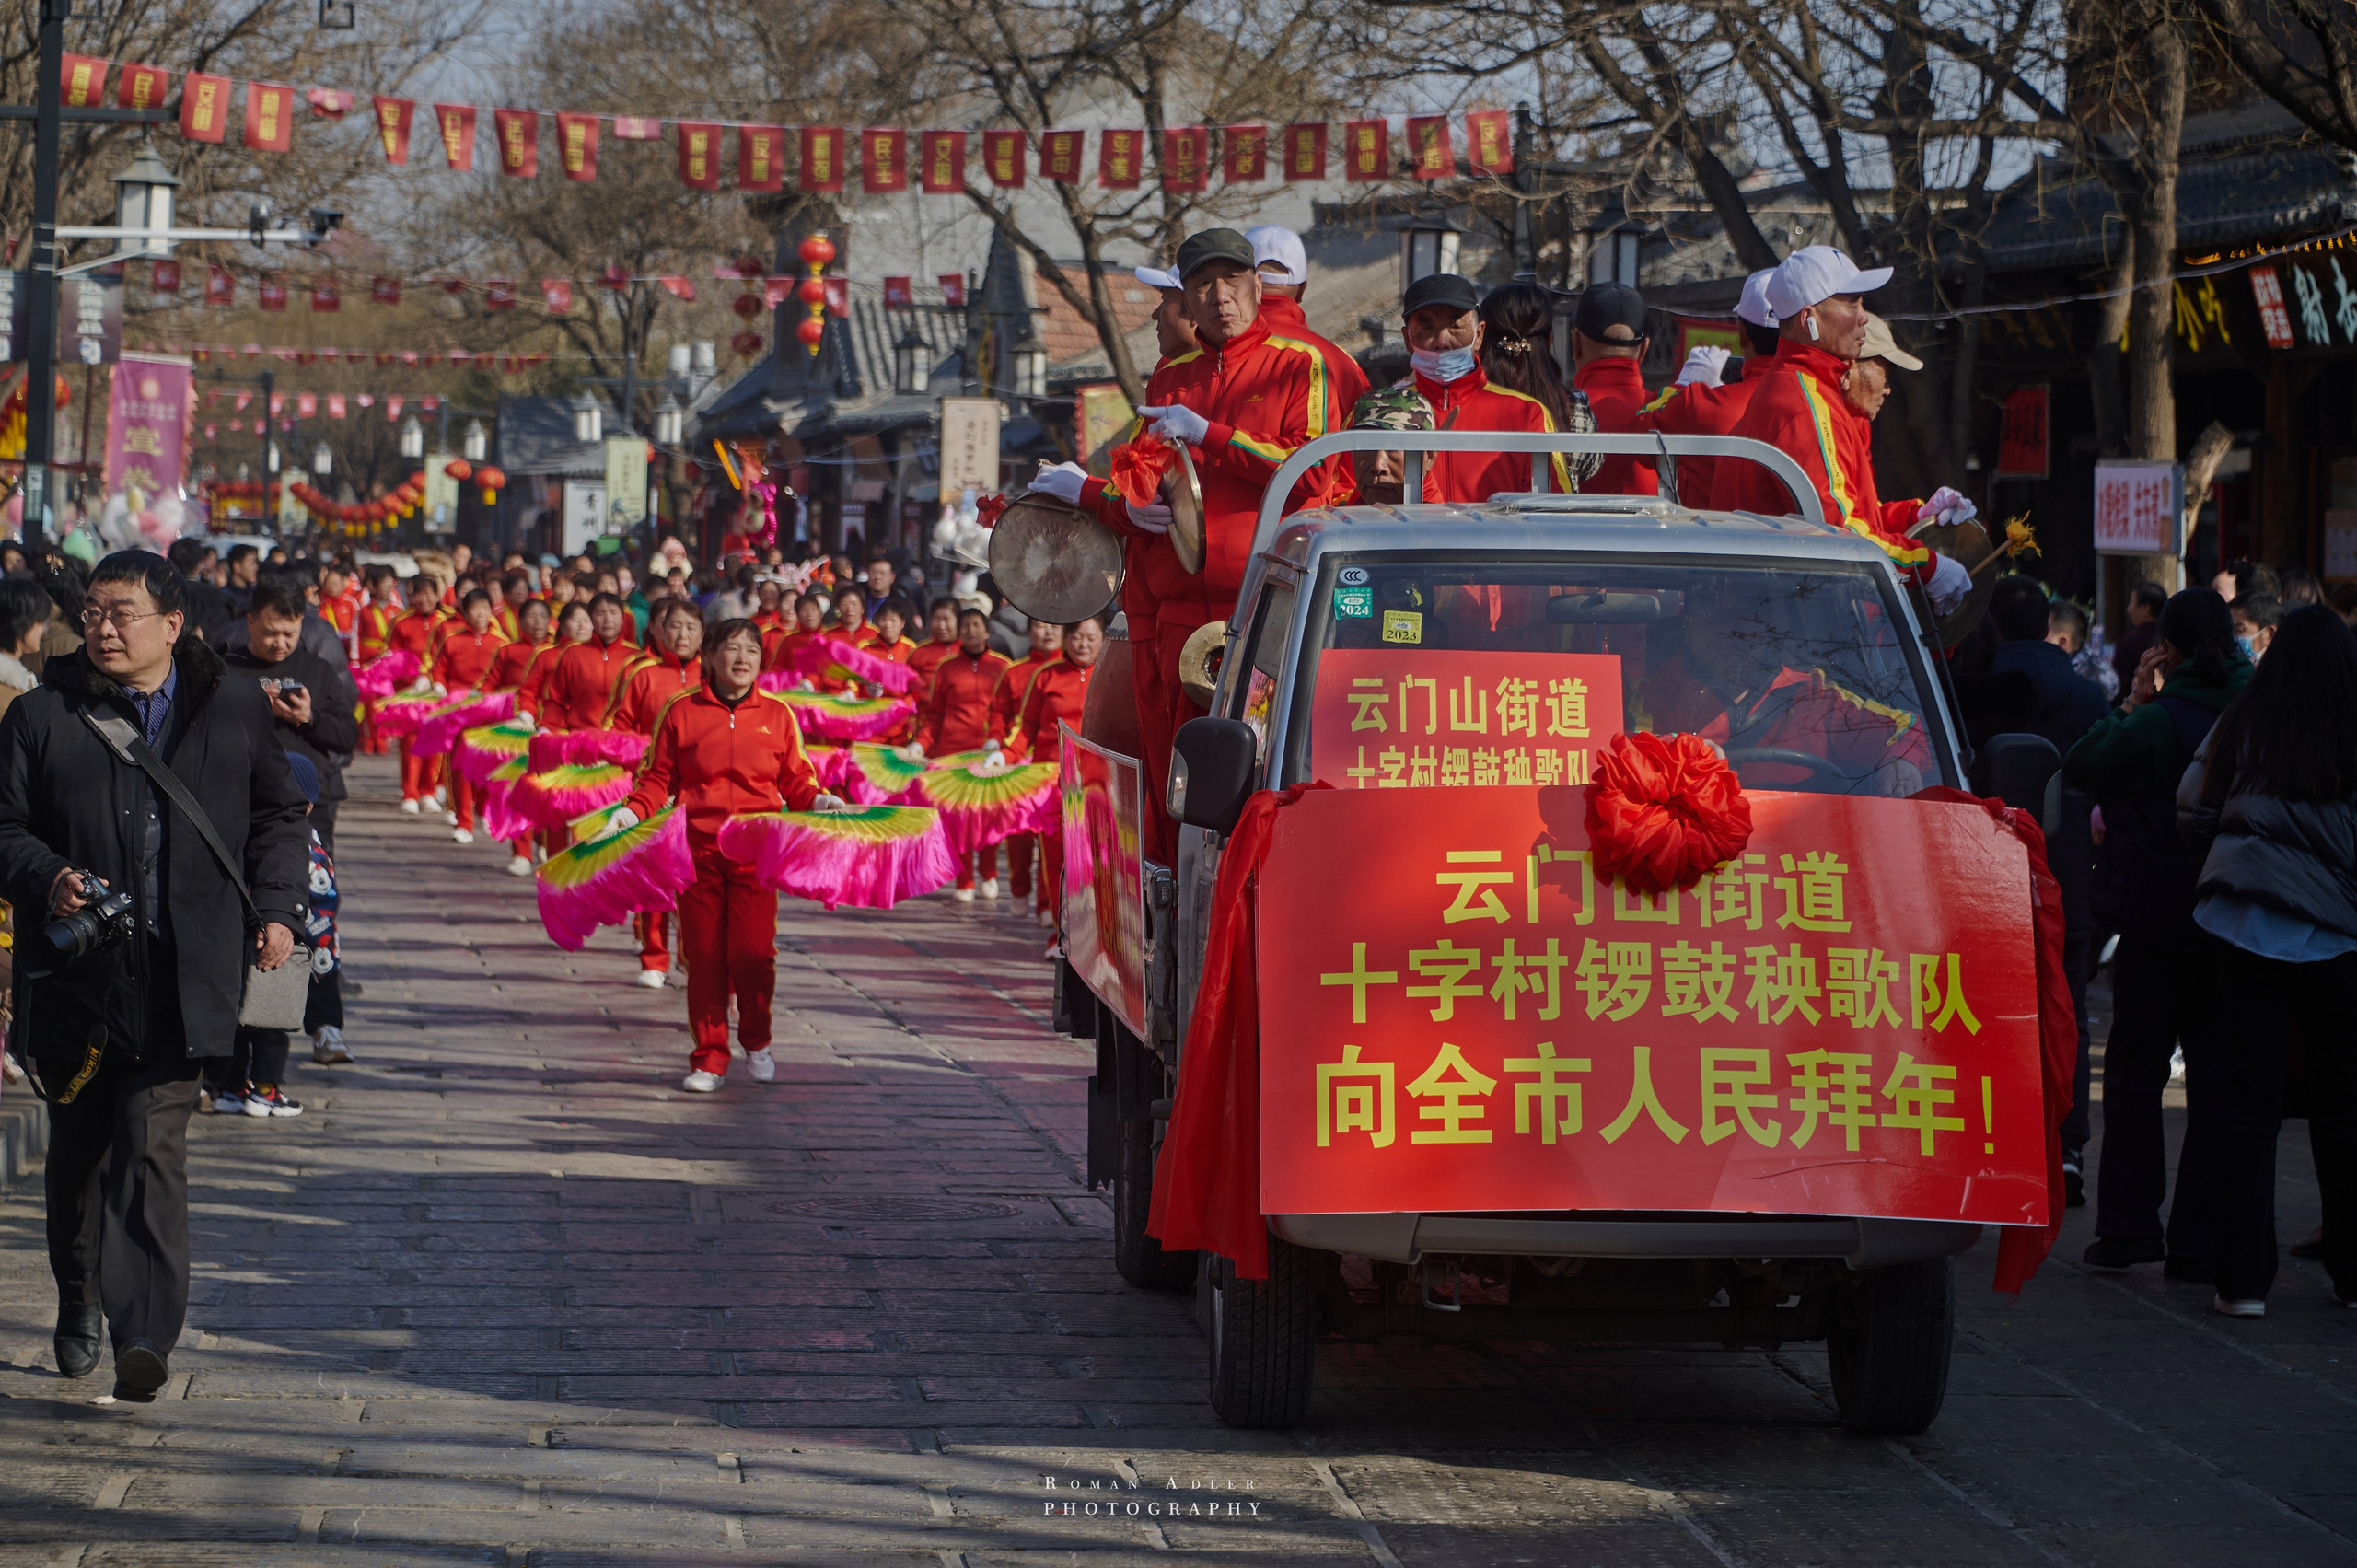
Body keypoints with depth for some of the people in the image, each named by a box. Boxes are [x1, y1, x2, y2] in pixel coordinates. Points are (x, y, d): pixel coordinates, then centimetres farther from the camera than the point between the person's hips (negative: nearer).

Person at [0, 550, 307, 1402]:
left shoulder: (236, 709, 7)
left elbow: (277, 812, 18)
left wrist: (276, 907, 7)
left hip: (185, 976, -1)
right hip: (77, 972, 1)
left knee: (154, 1146, -12)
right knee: (78, 1148, 13)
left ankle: (144, 1333, -17)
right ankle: (78, 1304, 35)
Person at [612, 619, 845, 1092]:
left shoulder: (777, 715, 8)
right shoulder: (681, 712, 5)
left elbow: (795, 782, 11)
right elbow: (658, 779, 8)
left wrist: (819, 800, -8)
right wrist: (633, 810, -7)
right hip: (697, 848, 0)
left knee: (753, 952, -7)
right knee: (704, 956, 1)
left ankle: (756, 1043, 18)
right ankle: (709, 1058, 14)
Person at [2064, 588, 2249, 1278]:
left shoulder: (2156, 722, -14)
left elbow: (2078, 767, -3)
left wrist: (2132, 702, 2)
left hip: (2156, 924, -4)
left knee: (2134, 1073, 7)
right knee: (2217, 1080, 7)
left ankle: (2129, 1227, 4)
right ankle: (2201, 1240, 6)